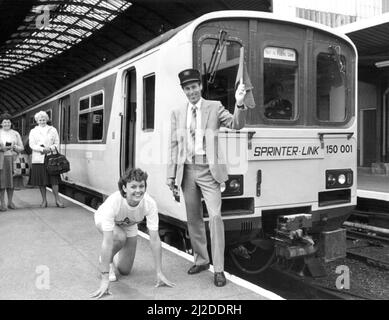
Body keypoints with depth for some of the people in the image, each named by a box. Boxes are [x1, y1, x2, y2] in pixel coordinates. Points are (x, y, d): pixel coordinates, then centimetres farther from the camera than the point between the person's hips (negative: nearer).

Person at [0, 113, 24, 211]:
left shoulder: (15, 134, 11)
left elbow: (22, 148, 9)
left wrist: (14, 147, -10)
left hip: (13, 159, 2)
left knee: (11, 181, 2)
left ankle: (10, 202, 12)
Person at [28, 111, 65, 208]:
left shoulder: (53, 130, 13)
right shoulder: (33, 131, 12)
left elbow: (57, 143, 8)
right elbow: (32, 145, 1)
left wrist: (50, 148, -12)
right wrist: (42, 149, -14)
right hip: (38, 159, 1)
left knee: (54, 179, -6)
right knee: (41, 181, 2)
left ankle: (57, 200, -2)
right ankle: (44, 200, 12)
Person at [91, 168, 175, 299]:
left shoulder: (150, 203, -36)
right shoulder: (113, 202, -44)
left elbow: (154, 239, -30)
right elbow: (107, 242, -45)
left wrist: (159, 273, -31)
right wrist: (105, 280, -45)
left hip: (129, 225, 3)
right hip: (104, 220, -3)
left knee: (125, 271, 3)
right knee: (120, 237, -36)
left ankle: (112, 258, 37)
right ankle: (107, 261, -4)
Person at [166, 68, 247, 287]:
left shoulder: (214, 107, 2)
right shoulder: (178, 113, 11)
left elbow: (236, 124, -10)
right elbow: (174, 145, 10)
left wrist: (240, 104, -30)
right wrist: (171, 174, 6)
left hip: (208, 170, -3)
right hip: (187, 170, 4)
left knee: (215, 216, -12)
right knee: (194, 219, 11)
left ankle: (219, 269, -4)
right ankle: (201, 260, 28)